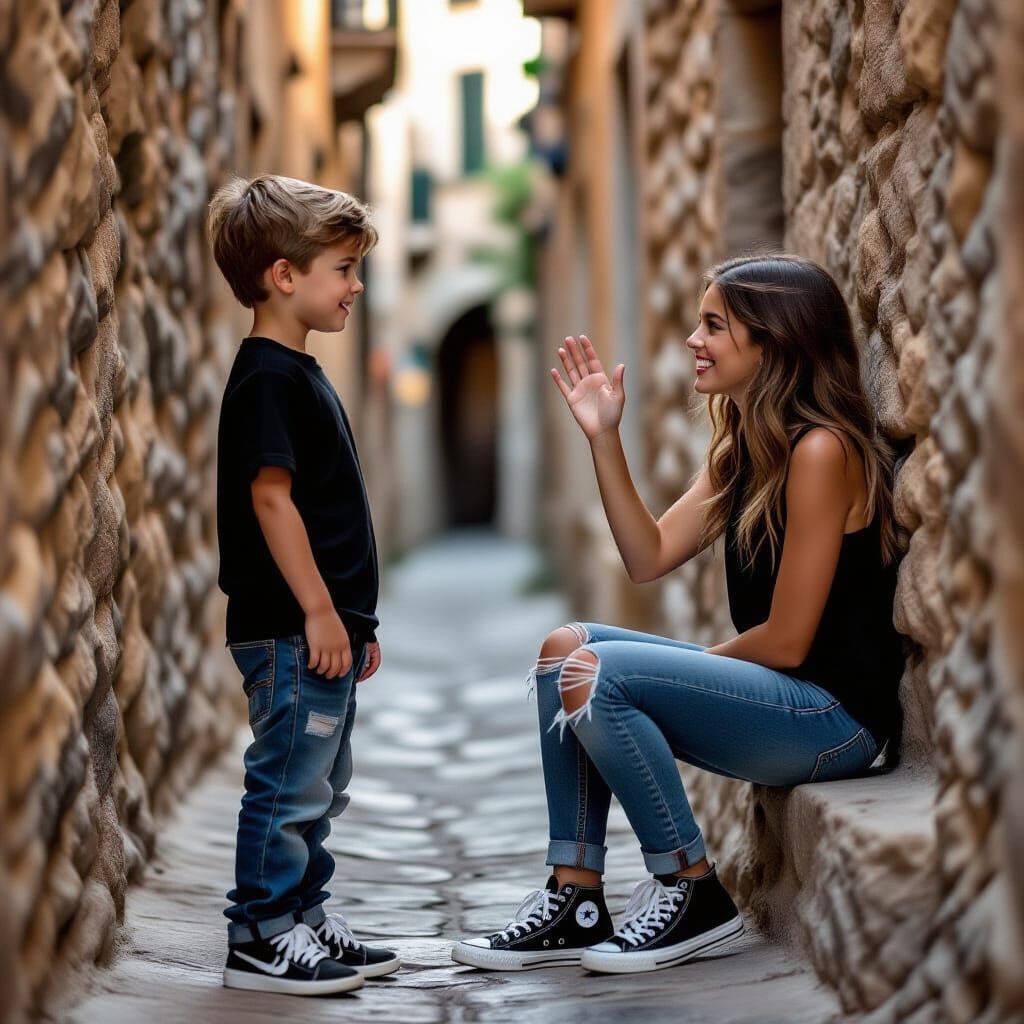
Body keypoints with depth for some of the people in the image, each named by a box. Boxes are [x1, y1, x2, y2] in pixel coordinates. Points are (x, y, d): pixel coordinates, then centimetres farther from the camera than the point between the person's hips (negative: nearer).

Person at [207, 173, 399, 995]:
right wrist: (319, 611, -21)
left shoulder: (299, 373, 17)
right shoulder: (267, 378, -14)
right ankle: (259, 940, 3)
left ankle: (304, 917, 25)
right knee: (289, 780, -4)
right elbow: (270, 496, -20)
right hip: (290, 630, -10)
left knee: (319, 785, 16)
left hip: (323, 627, 10)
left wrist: (355, 618, 21)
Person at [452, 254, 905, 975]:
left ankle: (697, 898, -7)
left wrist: (693, 663, -1)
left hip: (837, 717, -10)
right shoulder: (747, 448, 13)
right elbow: (649, 557, 5)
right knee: (566, 649, 3)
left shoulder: (821, 450, -17)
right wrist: (603, 436, 1)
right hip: (778, 696, 10)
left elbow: (787, 641, -18)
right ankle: (576, 902, 0)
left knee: (601, 674, -21)